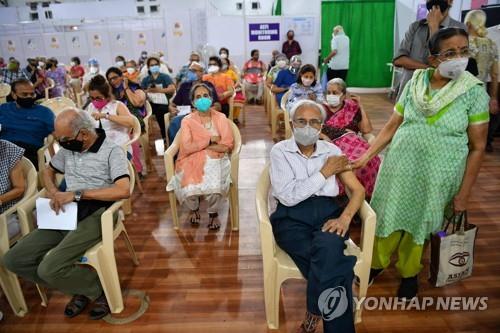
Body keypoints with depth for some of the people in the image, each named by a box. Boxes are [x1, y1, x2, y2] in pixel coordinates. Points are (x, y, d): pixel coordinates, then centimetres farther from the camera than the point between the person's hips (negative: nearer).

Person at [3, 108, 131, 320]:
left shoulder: (112, 151, -10)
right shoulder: (68, 148, 11)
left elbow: (124, 190, -23)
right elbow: (48, 171, 28)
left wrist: (78, 193, -20)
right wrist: (54, 193, 5)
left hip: (94, 216, -8)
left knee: (49, 269, -24)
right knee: (13, 260, -2)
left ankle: (100, 288, 4)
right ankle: (80, 289, 9)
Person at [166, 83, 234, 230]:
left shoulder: (221, 118, 5)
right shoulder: (187, 121, 3)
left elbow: (227, 146, -5)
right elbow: (187, 147, -9)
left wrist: (198, 144, -9)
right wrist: (210, 140, -11)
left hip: (216, 160, 0)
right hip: (193, 161, 0)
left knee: (214, 184, -32)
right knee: (189, 186, -27)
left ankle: (213, 213, 3)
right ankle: (194, 208, 13)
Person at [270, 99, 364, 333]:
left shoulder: (332, 151, 12)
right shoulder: (280, 151, 2)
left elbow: (358, 190, 8)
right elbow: (288, 197, -11)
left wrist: (345, 218, -12)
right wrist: (325, 172, -6)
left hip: (328, 213, 2)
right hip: (292, 217, -2)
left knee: (328, 247, -33)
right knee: (331, 261, -28)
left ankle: (315, 313, -14)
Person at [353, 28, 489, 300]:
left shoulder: (474, 92, -9)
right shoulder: (415, 83, -3)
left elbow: (477, 147, -6)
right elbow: (392, 126, 3)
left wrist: (464, 193, -7)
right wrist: (367, 155, -2)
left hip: (437, 174, -1)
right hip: (399, 166, 2)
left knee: (418, 224, 13)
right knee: (388, 217, 12)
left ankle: (409, 272, 39)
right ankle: (377, 262, 38)